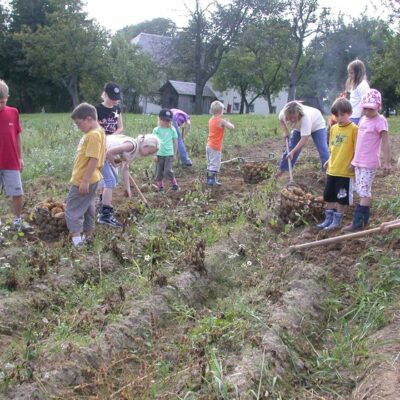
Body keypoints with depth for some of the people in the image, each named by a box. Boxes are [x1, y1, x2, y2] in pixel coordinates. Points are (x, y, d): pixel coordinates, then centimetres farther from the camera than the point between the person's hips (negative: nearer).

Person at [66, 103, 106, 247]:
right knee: (87, 207, 18)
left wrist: (85, 181, -25)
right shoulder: (97, 132, 10)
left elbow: (93, 159, -27)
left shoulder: (93, 135, -22)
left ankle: (76, 239, -4)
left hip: (83, 180, -10)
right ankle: (88, 235, 28)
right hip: (90, 179, 10)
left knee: (72, 209, -4)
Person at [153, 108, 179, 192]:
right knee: (159, 172, 6)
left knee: (167, 171, -13)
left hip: (169, 154, -2)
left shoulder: (172, 130, 1)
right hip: (159, 154, 2)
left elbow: (175, 142, 7)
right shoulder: (156, 130, 1)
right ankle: (160, 187, 19)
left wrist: (175, 154, 7)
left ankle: (174, 184, 5)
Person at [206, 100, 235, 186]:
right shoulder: (221, 121, -16)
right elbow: (232, 127, -16)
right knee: (215, 164, -3)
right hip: (215, 147, -8)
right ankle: (212, 180, -4)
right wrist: (227, 122, 2)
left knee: (210, 164, 15)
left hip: (209, 146, 8)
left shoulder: (211, 120, 8)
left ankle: (209, 179, 19)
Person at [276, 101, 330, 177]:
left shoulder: (305, 117, -47)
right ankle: (282, 169, 16)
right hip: (299, 127, 5)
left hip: (317, 125, -5)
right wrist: (285, 131, -15)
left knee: (323, 149, -15)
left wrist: (292, 152, -54)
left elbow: (304, 139, -49)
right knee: (290, 147, 2)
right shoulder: (283, 113, -33)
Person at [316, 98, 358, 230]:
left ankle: (337, 221, 16)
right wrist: (329, 160, 7)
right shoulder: (334, 128, 8)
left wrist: (354, 164, -17)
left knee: (342, 198, 4)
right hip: (332, 170, 6)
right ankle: (328, 219, 25)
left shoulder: (354, 129, -11)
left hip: (345, 171, -6)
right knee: (329, 196, 13)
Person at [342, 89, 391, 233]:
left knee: (365, 192, -6)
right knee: (362, 191, 11)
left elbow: (385, 143, -14)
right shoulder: (364, 119, 13)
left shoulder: (380, 121, -12)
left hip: (369, 163, -8)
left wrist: (387, 162, -17)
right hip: (358, 162, 8)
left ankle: (358, 223, -6)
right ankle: (362, 220, 17)